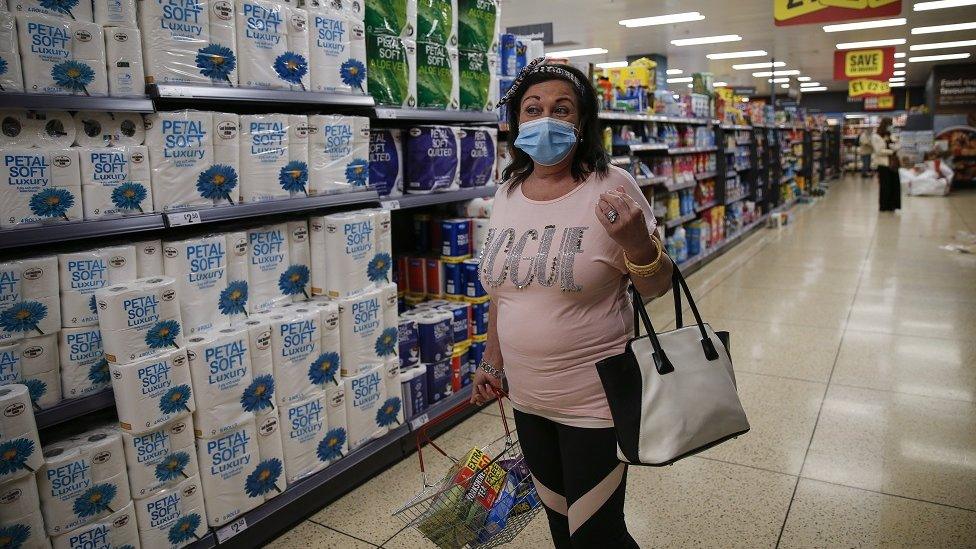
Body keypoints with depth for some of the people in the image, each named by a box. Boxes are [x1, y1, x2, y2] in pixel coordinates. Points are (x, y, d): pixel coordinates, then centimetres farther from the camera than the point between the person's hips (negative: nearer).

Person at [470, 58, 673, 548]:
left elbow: (657, 288, -9)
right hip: (527, 397, 5)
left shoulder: (611, 188, -14)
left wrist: (637, 242, -29)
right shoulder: (506, 194, 3)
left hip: (594, 401, -5)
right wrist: (492, 361, 16)